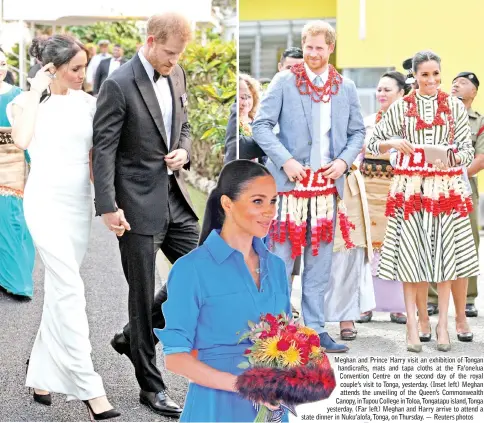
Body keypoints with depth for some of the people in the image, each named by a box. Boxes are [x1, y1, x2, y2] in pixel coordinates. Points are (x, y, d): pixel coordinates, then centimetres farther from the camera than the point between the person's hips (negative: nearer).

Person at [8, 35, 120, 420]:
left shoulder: (86, 102, 8)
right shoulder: (29, 101, -3)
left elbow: (94, 156, 12)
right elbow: (22, 140, -23)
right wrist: (35, 91, -16)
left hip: (80, 205, 5)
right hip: (46, 203, -5)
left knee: (59, 292, 10)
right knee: (70, 290, -13)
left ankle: (41, 375, 22)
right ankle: (88, 387, -13)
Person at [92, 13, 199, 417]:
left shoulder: (177, 75, 7)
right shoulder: (118, 85, -15)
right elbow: (103, 150, -15)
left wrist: (183, 151, -2)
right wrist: (109, 207, -19)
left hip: (175, 198, 7)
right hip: (138, 204, -7)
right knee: (143, 295, 3)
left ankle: (133, 336, 29)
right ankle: (151, 386, 17)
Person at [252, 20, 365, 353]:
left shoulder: (346, 88, 10)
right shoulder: (284, 82, 0)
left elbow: (358, 132, 15)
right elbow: (262, 125, -3)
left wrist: (344, 160, -3)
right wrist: (285, 161, -14)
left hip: (328, 184, 3)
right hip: (290, 181, -3)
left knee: (319, 262, 8)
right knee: (281, 258, -2)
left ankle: (316, 330, 16)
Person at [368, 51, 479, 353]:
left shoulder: (455, 107, 6)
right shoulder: (401, 108, 6)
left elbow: (468, 150, 5)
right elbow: (373, 144, 9)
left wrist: (452, 159, -16)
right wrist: (393, 143, -11)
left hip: (446, 188, 0)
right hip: (410, 188, 0)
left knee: (444, 252, 2)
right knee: (410, 252, 0)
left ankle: (443, 323, 12)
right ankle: (412, 324, 8)